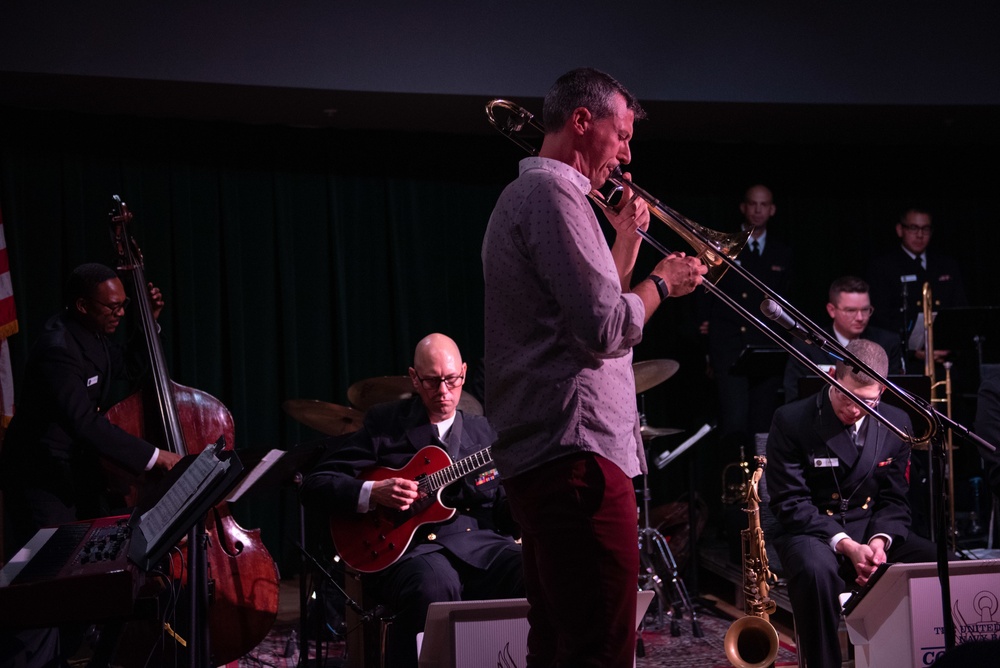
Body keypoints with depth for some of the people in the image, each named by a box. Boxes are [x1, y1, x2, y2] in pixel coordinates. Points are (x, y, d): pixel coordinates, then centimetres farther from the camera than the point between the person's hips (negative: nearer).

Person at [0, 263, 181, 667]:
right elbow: (85, 423, -36)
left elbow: (129, 370, 22)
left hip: (80, 472, 10)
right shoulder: (58, 349, -26)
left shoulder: (92, 336, 3)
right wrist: (153, 457, -36)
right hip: (43, 479, -10)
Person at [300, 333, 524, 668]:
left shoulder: (482, 431, 18)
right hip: (409, 546, -3)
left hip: (478, 540, 4)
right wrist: (372, 492, -14)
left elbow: (502, 515, 15)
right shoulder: (384, 423, 6)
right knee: (434, 583, -39)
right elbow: (315, 485, 2)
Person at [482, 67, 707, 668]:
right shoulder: (553, 192, -10)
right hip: (576, 451, -11)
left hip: (537, 454, 11)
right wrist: (662, 282, -2)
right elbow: (605, 329, -18)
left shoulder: (524, 195, 24)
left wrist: (625, 245, 18)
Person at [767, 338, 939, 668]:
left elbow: (893, 500, 8)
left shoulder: (896, 424, 4)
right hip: (811, 532, -4)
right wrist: (845, 545, -23)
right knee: (816, 570, -40)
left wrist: (880, 540, -15)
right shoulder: (791, 421, -10)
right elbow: (790, 502, -12)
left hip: (873, 530, 4)